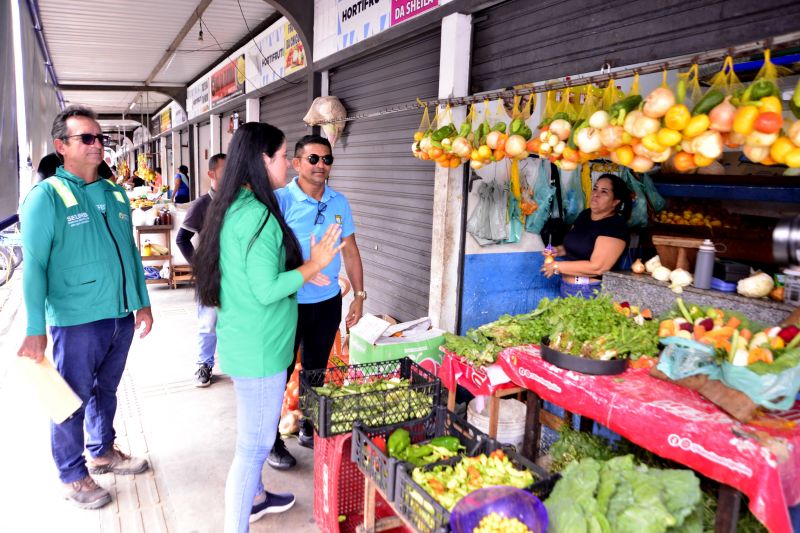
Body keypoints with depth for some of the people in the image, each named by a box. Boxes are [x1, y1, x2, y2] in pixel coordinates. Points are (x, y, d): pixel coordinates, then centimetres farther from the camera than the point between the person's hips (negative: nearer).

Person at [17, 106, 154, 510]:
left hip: (121, 315, 6)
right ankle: (72, 476, 27)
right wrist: (36, 329, -15)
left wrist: (143, 302, 14)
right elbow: (34, 266, -12)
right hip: (77, 320, -5)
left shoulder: (115, 194, 9)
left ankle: (103, 452, 40)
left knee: (105, 390, 21)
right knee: (73, 399, 9)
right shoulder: (46, 196, -9)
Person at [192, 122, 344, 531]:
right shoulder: (256, 214, -23)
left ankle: (254, 497, 46)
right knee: (255, 444, 3)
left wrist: (302, 270, 13)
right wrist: (314, 264, -14)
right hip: (258, 349, -11)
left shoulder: (233, 207, 8)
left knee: (254, 434, 27)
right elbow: (267, 290, -25)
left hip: (246, 342, 11)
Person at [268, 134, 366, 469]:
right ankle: (273, 442, 26)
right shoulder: (280, 200, -12)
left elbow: (350, 251, 9)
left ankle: (309, 429, 39)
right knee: (280, 373, 8)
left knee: (317, 370, 19)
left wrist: (359, 295, 6)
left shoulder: (339, 202, 3)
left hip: (328, 303, 5)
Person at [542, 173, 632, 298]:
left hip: (591, 292, -7)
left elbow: (596, 267, -24)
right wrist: (561, 250, 0)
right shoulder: (585, 215, 7)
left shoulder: (615, 226, -17)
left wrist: (557, 266, -18)